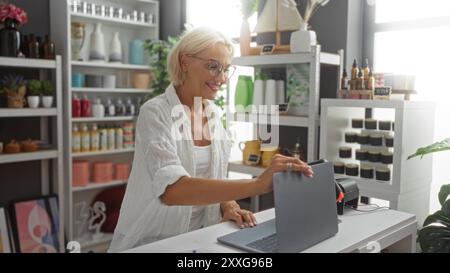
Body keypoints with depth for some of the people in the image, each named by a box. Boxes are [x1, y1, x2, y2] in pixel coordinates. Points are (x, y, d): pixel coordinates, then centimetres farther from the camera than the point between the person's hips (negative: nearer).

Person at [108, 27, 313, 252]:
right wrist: (258, 184, -37)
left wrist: (228, 206, -7)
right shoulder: (155, 113, -15)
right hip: (153, 242, -6)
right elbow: (171, 189, -30)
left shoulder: (214, 114, 5)